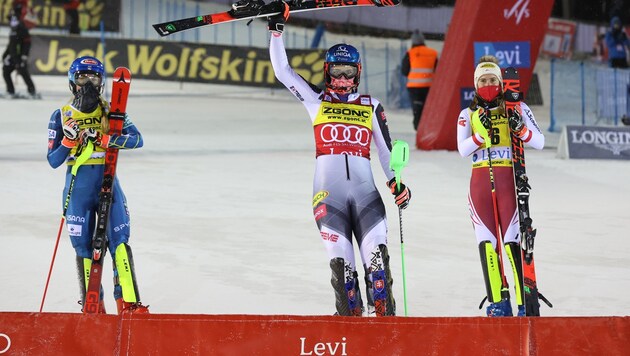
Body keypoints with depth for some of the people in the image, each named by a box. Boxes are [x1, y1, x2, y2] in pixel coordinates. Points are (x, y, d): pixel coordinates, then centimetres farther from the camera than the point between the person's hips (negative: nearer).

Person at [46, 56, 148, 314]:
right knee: (83, 246, 1)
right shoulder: (61, 116, 4)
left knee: (119, 241, -10)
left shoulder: (110, 111, 5)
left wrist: (105, 139, -22)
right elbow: (53, 161, 2)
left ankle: (129, 303, -12)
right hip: (78, 187, 0)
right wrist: (69, 141, -16)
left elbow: (137, 139, -9)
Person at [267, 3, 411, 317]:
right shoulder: (316, 100, 13)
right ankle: (351, 318, -4)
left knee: (376, 255, -14)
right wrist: (277, 30, -1)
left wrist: (396, 182, 4)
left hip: (365, 191, 1)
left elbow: (385, 149, 18)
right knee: (341, 262, -10)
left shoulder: (372, 106, 16)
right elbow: (282, 70, 8)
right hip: (328, 191, -1)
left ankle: (385, 316, -14)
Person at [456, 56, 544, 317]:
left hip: (509, 180, -2)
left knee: (512, 241, -12)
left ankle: (525, 303, -12)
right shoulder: (468, 114, 13)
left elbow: (539, 143, 1)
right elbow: (463, 149, -2)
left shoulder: (516, 108, 8)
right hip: (480, 181, 3)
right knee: (487, 243, -4)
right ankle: (498, 303, 0)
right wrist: (482, 132, -17)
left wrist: (520, 129, -17)